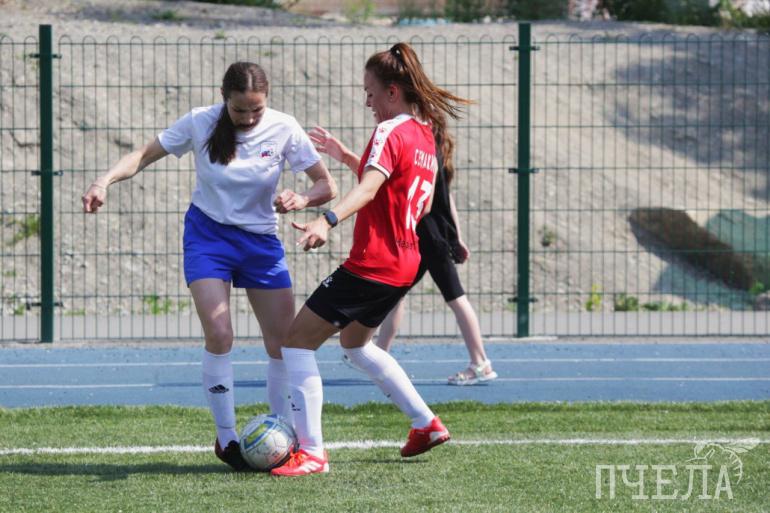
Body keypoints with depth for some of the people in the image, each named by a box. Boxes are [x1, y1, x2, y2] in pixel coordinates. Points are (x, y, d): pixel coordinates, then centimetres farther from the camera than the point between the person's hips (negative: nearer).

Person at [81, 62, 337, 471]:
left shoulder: (283, 129, -13)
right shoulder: (200, 123, -14)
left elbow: (326, 186, -9)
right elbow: (145, 156, -7)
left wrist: (301, 200, -32)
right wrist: (105, 181, -26)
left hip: (260, 239, 2)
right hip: (207, 233, -2)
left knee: (284, 343, -1)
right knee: (219, 335, -18)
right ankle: (226, 438, -6)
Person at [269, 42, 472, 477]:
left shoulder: (390, 132, -15)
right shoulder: (425, 135, 13)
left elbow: (368, 188, -33)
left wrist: (328, 221, -49)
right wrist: (347, 157, 24)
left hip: (373, 265, -10)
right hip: (405, 262, 10)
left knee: (298, 340, -5)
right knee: (355, 342, 32)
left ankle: (312, 452, -11)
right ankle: (427, 423, 33)